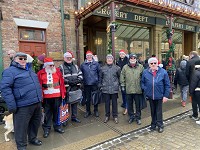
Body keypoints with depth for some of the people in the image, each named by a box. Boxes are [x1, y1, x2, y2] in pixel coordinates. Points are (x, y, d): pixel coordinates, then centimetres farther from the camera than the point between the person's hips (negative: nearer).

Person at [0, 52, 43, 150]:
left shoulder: (29, 70, 17)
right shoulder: (10, 71, -7)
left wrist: (39, 98, 22)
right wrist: (12, 105, -20)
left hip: (37, 103, 8)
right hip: (23, 106, -7)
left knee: (35, 123, 21)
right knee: (21, 127, 7)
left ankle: (33, 138, 43)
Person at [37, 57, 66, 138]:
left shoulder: (57, 71, 5)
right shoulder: (41, 73, 0)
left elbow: (62, 82, 4)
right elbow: (39, 85, -2)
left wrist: (63, 93, 1)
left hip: (57, 96, 1)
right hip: (46, 97, -1)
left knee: (56, 112, 13)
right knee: (47, 113, 10)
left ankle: (57, 126, 29)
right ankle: (46, 128, 25)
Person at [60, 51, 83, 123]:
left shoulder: (75, 66, 16)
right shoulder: (61, 67, -1)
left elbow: (80, 75, 11)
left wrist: (77, 81, -7)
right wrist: (69, 82, -19)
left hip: (75, 88, 5)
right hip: (66, 88, -5)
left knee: (75, 102, 13)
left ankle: (74, 117, 28)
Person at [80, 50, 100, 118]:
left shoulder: (96, 64, 0)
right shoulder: (83, 64, 4)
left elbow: (99, 73, 1)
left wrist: (99, 81, -3)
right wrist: (82, 81, 3)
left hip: (94, 84, -1)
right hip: (86, 84, 1)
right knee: (87, 98, 11)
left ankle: (96, 110, 26)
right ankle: (88, 111, 26)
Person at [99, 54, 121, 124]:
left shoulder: (117, 68, 1)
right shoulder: (102, 68, 6)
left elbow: (120, 77, 7)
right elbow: (100, 78, 11)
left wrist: (118, 84, 2)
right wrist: (100, 85, 7)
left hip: (114, 88, -1)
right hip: (105, 89, 1)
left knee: (114, 103, 9)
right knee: (107, 103, 11)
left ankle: (115, 116, 23)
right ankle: (107, 116, 26)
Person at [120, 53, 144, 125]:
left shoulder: (141, 67, 1)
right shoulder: (125, 67, 2)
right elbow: (122, 77, 6)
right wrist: (123, 85, 4)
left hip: (138, 90, -1)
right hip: (128, 89, 1)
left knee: (138, 104, 10)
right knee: (129, 104, 13)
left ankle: (138, 117, 27)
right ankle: (131, 116, 30)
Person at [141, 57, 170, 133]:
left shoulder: (163, 72, -7)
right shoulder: (145, 72, -3)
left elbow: (167, 85, -3)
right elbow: (142, 82, 8)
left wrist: (166, 95, -6)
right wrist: (145, 90, -5)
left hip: (159, 95, -2)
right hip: (150, 96, 2)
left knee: (159, 111, 9)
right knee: (152, 111, 17)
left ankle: (160, 125, 27)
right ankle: (153, 124, 33)